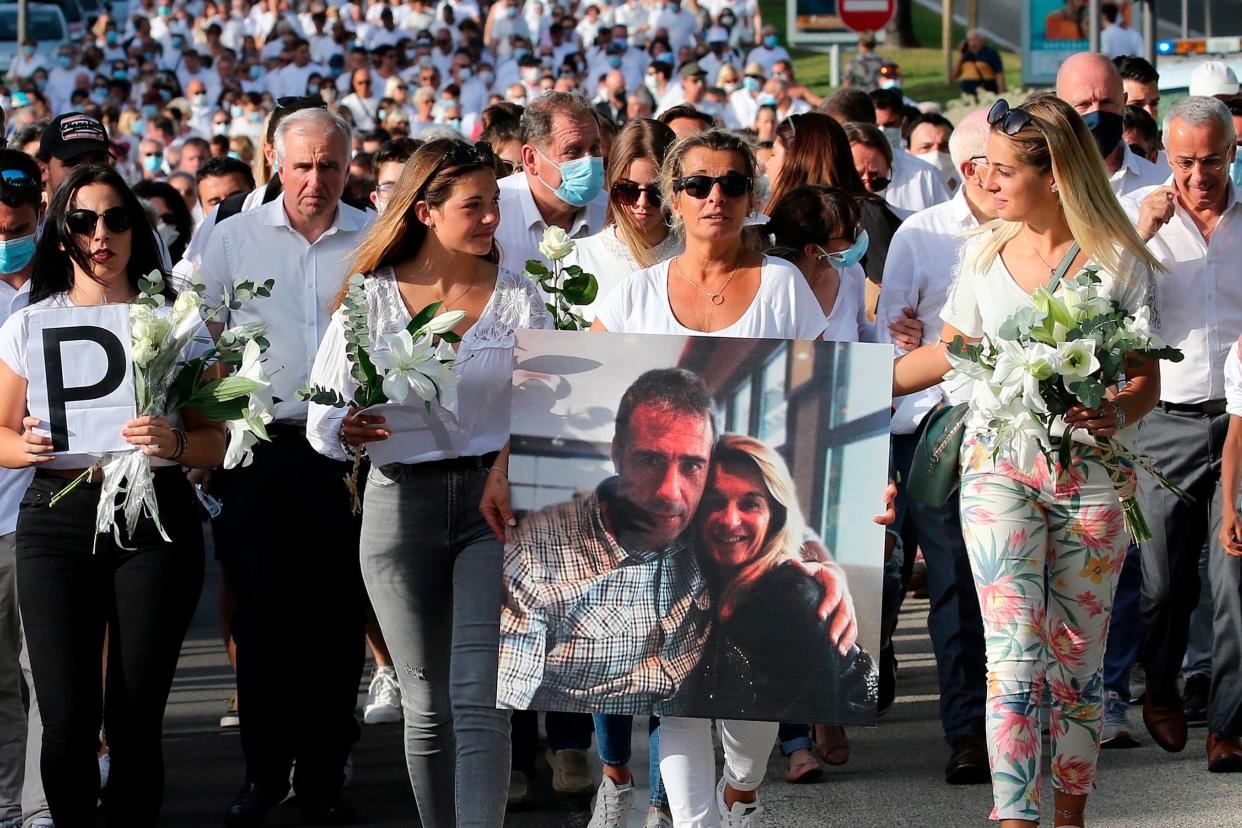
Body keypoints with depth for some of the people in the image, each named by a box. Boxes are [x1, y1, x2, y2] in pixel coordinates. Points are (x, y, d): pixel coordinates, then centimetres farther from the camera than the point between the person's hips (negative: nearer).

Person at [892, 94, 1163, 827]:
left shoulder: (1117, 260, -3)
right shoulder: (986, 252, 6)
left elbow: (1148, 379, -1)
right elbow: (950, 352, 18)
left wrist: (1117, 415, -22)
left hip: (1089, 473, -1)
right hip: (998, 465, 1)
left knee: (1078, 656, 5)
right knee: (1014, 655, -10)